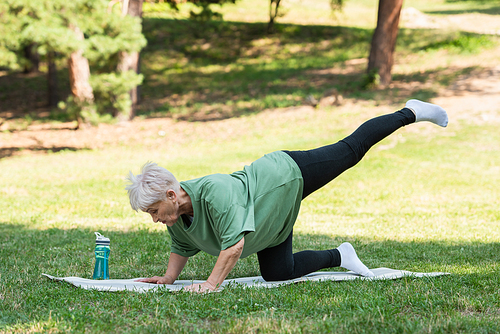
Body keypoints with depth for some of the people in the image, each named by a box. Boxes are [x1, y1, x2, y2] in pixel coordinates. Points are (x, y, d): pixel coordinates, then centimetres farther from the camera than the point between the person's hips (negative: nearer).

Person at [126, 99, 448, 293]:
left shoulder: (214, 192, -41)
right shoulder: (176, 214, -15)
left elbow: (235, 242, -45)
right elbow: (182, 247, 4)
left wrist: (211, 283, -45)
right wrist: (169, 277, -6)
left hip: (286, 174, -7)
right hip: (274, 209, 7)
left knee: (350, 150, 11)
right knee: (279, 273, 9)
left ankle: (411, 113, 32)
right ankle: (339, 256, 32)